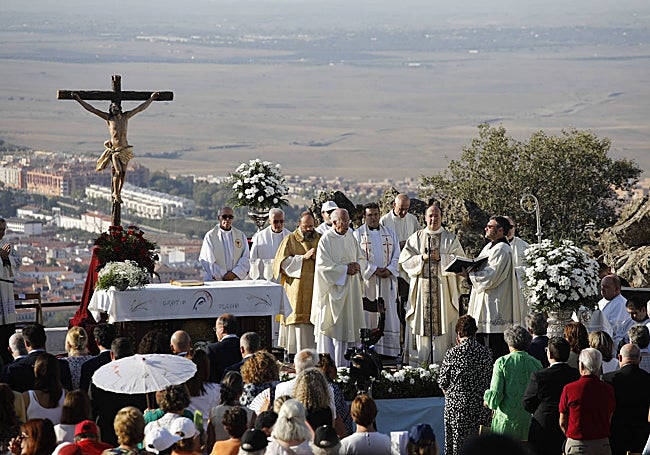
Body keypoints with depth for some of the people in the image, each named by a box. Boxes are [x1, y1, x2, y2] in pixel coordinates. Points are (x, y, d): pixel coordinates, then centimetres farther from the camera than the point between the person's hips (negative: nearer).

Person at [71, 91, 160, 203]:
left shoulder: (125, 116, 9)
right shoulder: (109, 117, 1)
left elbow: (140, 108, 19)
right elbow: (92, 109, -1)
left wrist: (151, 99, 24)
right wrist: (79, 100, -6)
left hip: (125, 149, 4)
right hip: (114, 149, -4)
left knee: (123, 172, 3)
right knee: (118, 172, -14)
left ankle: (118, 193, 16)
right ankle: (115, 194, 1)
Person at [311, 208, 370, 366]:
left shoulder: (350, 237, 9)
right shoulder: (326, 239, -10)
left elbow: (361, 258, 16)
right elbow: (323, 265, -16)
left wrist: (357, 266, -7)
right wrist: (345, 269, -17)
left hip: (350, 290, 6)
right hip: (333, 289, -6)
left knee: (348, 324, 6)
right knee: (331, 326, -4)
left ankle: (344, 362, 13)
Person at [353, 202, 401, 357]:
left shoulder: (390, 233, 14)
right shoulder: (358, 234, 4)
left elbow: (396, 256, 8)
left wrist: (389, 270, -10)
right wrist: (374, 270, -14)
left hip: (387, 280, 3)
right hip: (366, 280, -3)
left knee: (388, 314, 0)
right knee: (367, 314, -4)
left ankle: (388, 352, 2)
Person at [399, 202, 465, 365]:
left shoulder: (450, 239, 8)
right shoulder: (416, 238, 12)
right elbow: (404, 259, 5)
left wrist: (440, 257, -13)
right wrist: (422, 258, -9)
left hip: (443, 288, -1)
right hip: (421, 288, 1)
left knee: (442, 321, -4)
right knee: (422, 321, -2)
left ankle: (441, 362, -2)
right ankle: (419, 362, 1)